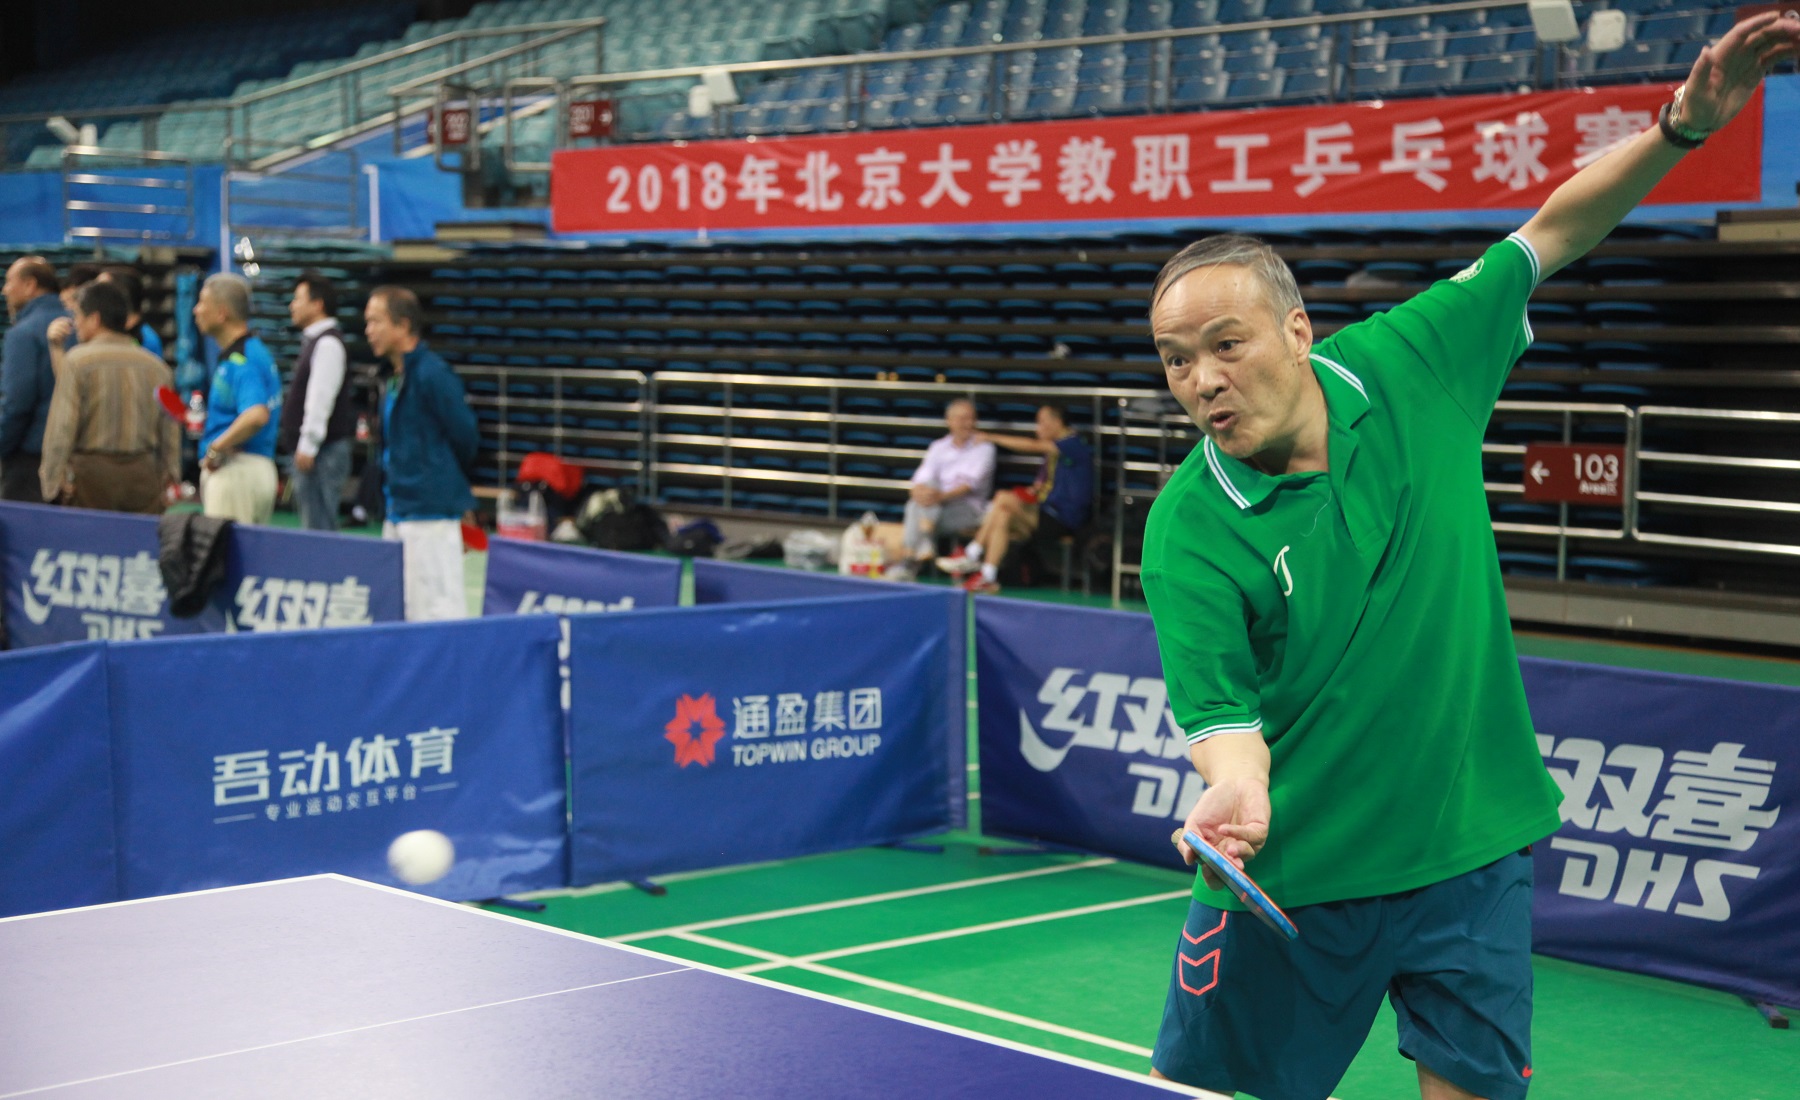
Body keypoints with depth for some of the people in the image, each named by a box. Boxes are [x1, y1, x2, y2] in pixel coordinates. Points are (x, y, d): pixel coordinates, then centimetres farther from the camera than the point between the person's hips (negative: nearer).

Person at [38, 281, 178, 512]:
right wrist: (167, 483, 18)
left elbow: (61, 426, -9)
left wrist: (52, 482, -4)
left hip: (91, 471, -4)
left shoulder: (76, 361, -5)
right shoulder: (157, 366, 8)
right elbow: (170, 433, 11)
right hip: (144, 474, 4)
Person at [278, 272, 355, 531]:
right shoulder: (314, 341, 18)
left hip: (324, 450, -11)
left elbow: (321, 398, -21)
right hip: (310, 450, 11)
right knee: (313, 523, 12)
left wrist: (308, 446, -23)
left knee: (319, 528, -11)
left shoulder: (327, 344, -14)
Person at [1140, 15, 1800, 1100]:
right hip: (1292, 876, -2)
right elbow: (1220, 710, -16)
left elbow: (1550, 235, 5)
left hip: (1470, 855, 2)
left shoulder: (1408, 365, -6)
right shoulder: (1188, 532, -15)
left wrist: (1683, 126, -5)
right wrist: (1237, 790, -39)